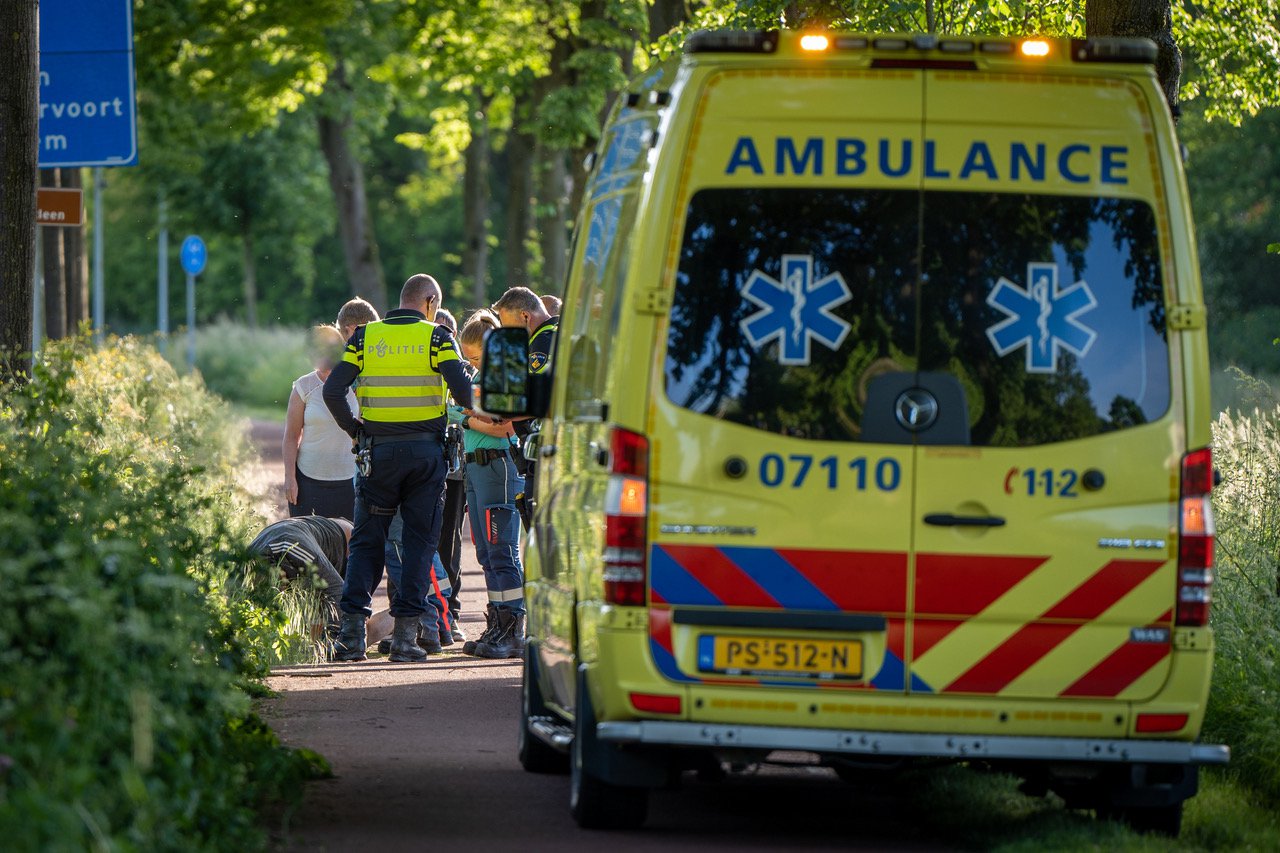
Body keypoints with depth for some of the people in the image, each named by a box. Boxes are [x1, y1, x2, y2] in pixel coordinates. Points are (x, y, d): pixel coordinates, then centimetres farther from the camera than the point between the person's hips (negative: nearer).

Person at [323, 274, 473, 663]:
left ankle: (352, 633, -3)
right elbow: (462, 388, -14)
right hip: (425, 451, -2)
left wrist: (355, 430, 8)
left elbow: (332, 390, -3)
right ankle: (405, 635, -1)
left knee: (367, 540, 8)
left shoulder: (365, 336, 5)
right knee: (420, 541, 5)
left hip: (378, 451, 2)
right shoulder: (436, 337, -2)